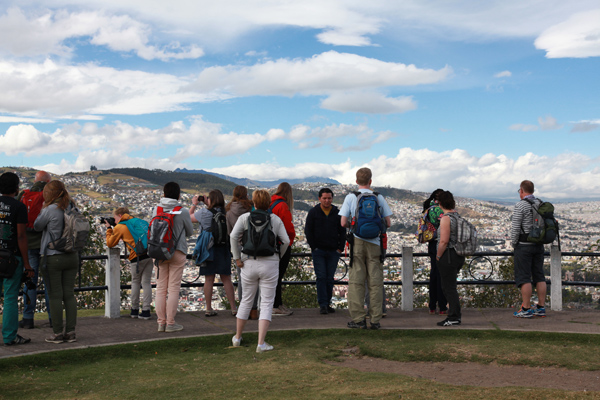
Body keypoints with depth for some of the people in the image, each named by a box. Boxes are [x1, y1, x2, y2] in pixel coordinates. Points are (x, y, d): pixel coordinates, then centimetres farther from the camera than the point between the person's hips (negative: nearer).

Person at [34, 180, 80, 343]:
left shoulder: (50, 210, -12)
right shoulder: (72, 208, 4)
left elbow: (37, 226, -1)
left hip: (53, 257, -5)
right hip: (72, 256, 5)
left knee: (55, 295, 2)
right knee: (69, 294, 9)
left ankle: (58, 333, 5)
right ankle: (71, 332, 11)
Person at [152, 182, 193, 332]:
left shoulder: (156, 210, -1)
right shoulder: (183, 212, -9)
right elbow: (190, 232, 5)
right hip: (177, 252, -3)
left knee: (160, 288, 9)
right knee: (174, 288, 2)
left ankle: (161, 322, 12)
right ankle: (170, 323, 3)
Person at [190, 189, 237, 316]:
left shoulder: (204, 213, -10)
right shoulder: (225, 213, -1)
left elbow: (189, 217, 6)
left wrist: (194, 204, 18)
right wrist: (208, 205, 20)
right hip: (223, 248, 2)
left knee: (209, 279, 4)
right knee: (226, 279, 7)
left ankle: (209, 309, 8)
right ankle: (233, 308, 8)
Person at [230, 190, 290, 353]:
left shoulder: (244, 217, 2)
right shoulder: (276, 219, 3)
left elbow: (233, 236, -10)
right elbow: (286, 241, -4)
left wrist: (237, 258, -3)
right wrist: (277, 255, 10)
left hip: (249, 264, 2)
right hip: (270, 264, -1)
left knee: (246, 300, 18)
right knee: (267, 303, 3)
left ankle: (237, 337, 30)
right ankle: (261, 343, -4)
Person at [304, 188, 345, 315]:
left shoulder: (337, 213, 8)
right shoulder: (313, 212, 3)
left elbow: (342, 232, 12)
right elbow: (308, 231, 3)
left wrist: (340, 248, 2)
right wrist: (313, 247, -4)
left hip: (333, 252, 2)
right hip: (318, 251, -2)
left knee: (330, 279, 5)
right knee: (321, 277, -7)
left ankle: (327, 304, 14)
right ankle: (322, 305, -7)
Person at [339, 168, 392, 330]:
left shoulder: (350, 197, 0)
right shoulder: (379, 198, 4)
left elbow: (343, 223, -4)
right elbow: (388, 223, 5)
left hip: (356, 242, -1)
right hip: (374, 242, 1)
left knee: (356, 281, 3)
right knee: (375, 282, 5)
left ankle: (358, 319, 2)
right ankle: (375, 319, 6)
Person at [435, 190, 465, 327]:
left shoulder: (446, 218, -15)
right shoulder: (458, 216, 11)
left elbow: (444, 241, -21)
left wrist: (438, 256, -10)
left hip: (448, 255, -9)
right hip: (459, 255, 9)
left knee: (449, 287, -2)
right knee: (450, 286, 17)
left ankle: (454, 317, 1)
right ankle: (455, 315, 21)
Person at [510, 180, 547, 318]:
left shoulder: (520, 206, -13)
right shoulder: (542, 205, 9)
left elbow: (515, 228, -14)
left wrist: (513, 244, -1)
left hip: (524, 245, -7)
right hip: (539, 245, 7)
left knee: (524, 277, -3)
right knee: (539, 276, 10)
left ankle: (526, 309, -3)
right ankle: (541, 308, 12)